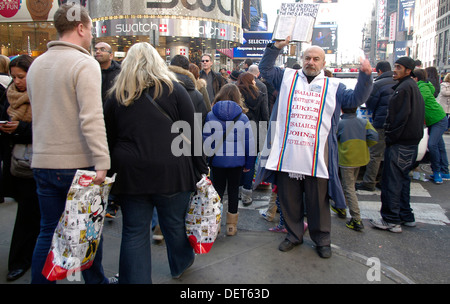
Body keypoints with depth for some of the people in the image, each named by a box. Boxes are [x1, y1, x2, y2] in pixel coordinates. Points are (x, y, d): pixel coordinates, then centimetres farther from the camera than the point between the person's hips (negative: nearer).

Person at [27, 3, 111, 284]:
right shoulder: (85, 63, -12)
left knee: (48, 232, 15)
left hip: (43, 163, 6)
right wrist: (102, 163, -24)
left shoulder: (36, 64, 12)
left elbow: (39, 112, 18)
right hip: (78, 164, -6)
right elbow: (92, 118, -22)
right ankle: (96, 280, 25)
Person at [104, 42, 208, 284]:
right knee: (175, 224, 17)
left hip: (130, 173, 2)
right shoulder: (174, 89, 1)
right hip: (171, 171, -1)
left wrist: (111, 171, 16)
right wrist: (200, 168, 2)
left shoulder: (117, 94, 8)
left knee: (134, 232, 10)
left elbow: (109, 138, 10)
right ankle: (180, 265, 40)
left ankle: (134, 279, 20)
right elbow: (191, 133, -3)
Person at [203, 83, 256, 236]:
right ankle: (232, 225, 18)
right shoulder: (243, 117, -1)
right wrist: (249, 163, 9)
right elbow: (249, 142, 1)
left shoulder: (210, 116, -4)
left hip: (217, 160, 0)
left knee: (218, 189, 11)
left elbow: (206, 141, -3)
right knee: (233, 189, 10)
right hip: (237, 161, 1)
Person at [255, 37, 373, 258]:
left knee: (318, 202, 8)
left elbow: (355, 99, 5)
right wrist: (277, 46, -1)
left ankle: (322, 240, 28)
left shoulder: (332, 86, 12)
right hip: (286, 155, 1)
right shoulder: (287, 77, 13)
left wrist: (365, 76, -9)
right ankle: (294, 235, 34)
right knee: (289, 200, 14)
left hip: (316, 158, -1)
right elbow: (265, 69, 10)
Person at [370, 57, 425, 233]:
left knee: (391, 181, -6)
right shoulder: (414, 87, 19)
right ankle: (406, 216, 25)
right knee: (402, 179, 17)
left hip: (399, 144, -11)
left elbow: (400, 117, -21)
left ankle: (391, 221, -1)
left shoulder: (404, 88, -14)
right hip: (412, 142, 11)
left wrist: (390, 137, -14)